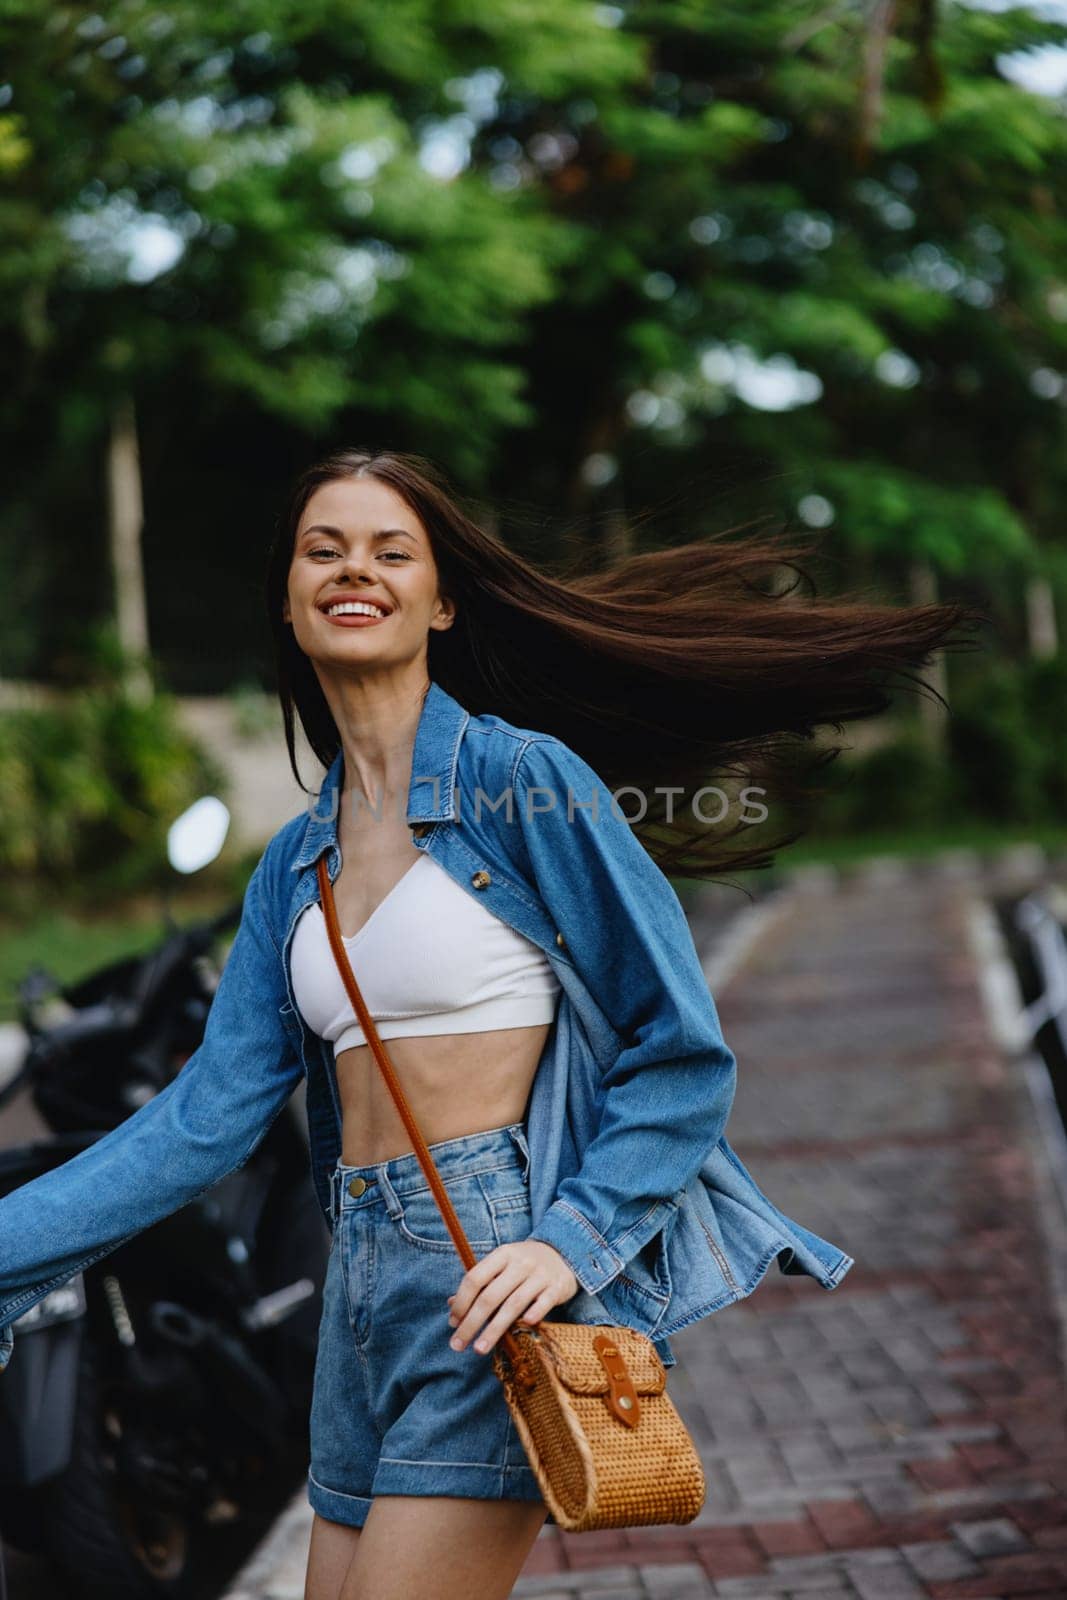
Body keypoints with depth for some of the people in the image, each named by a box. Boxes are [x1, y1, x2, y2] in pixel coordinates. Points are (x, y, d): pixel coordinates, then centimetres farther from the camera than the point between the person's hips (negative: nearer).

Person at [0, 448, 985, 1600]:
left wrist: (570, 1240, -19)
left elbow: (683, 1052, -6)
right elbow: (212, 1113, 8)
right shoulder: (297, 862, 14)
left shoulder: (524, 782, -5)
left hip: (498, 1293, -7)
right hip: (362, 1289, 7)